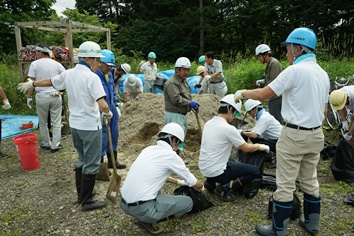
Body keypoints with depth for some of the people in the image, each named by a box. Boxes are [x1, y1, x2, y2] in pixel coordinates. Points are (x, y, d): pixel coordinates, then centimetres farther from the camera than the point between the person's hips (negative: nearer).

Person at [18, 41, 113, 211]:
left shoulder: (68, 74, 4)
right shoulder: (92, 77, -17)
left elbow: (48, 81, 22)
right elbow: (102, 105, -25)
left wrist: (31, 84, 41)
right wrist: (108, 113, -3)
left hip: (75, 124, 8)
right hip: (90, 126, -8)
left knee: (82, 160, 22)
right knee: (91, 164, 4)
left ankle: (81, 194, 33)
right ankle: (86, 202, 13)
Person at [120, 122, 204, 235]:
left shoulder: (149, 149, 11)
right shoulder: (170, 155, -8)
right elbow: (192, 182, 6)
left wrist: (177, 181, 40)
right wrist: (200, 185, 29)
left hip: (124, 203, 8)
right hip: (142, 208, -8)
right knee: (188, 202, 7)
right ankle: (148, 219, 3)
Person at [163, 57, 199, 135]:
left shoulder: (184, 82, 17)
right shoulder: (172, 83, -16)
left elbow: (187, 97, 21)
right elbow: (176, 99, -25)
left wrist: (193, 105, 2)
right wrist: (189, 102, -20)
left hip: (183, 115, 10)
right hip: (174, 116, -10)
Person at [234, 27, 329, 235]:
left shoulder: (294, 70, -15)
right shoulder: (323, 74, 11)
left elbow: (263, 94, -15)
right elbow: (323, 110, 15)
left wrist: (243, 93, 2)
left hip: (295, 135, -8)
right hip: (316, 134, 8)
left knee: (286, 184, 1)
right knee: (310, 181, 19)